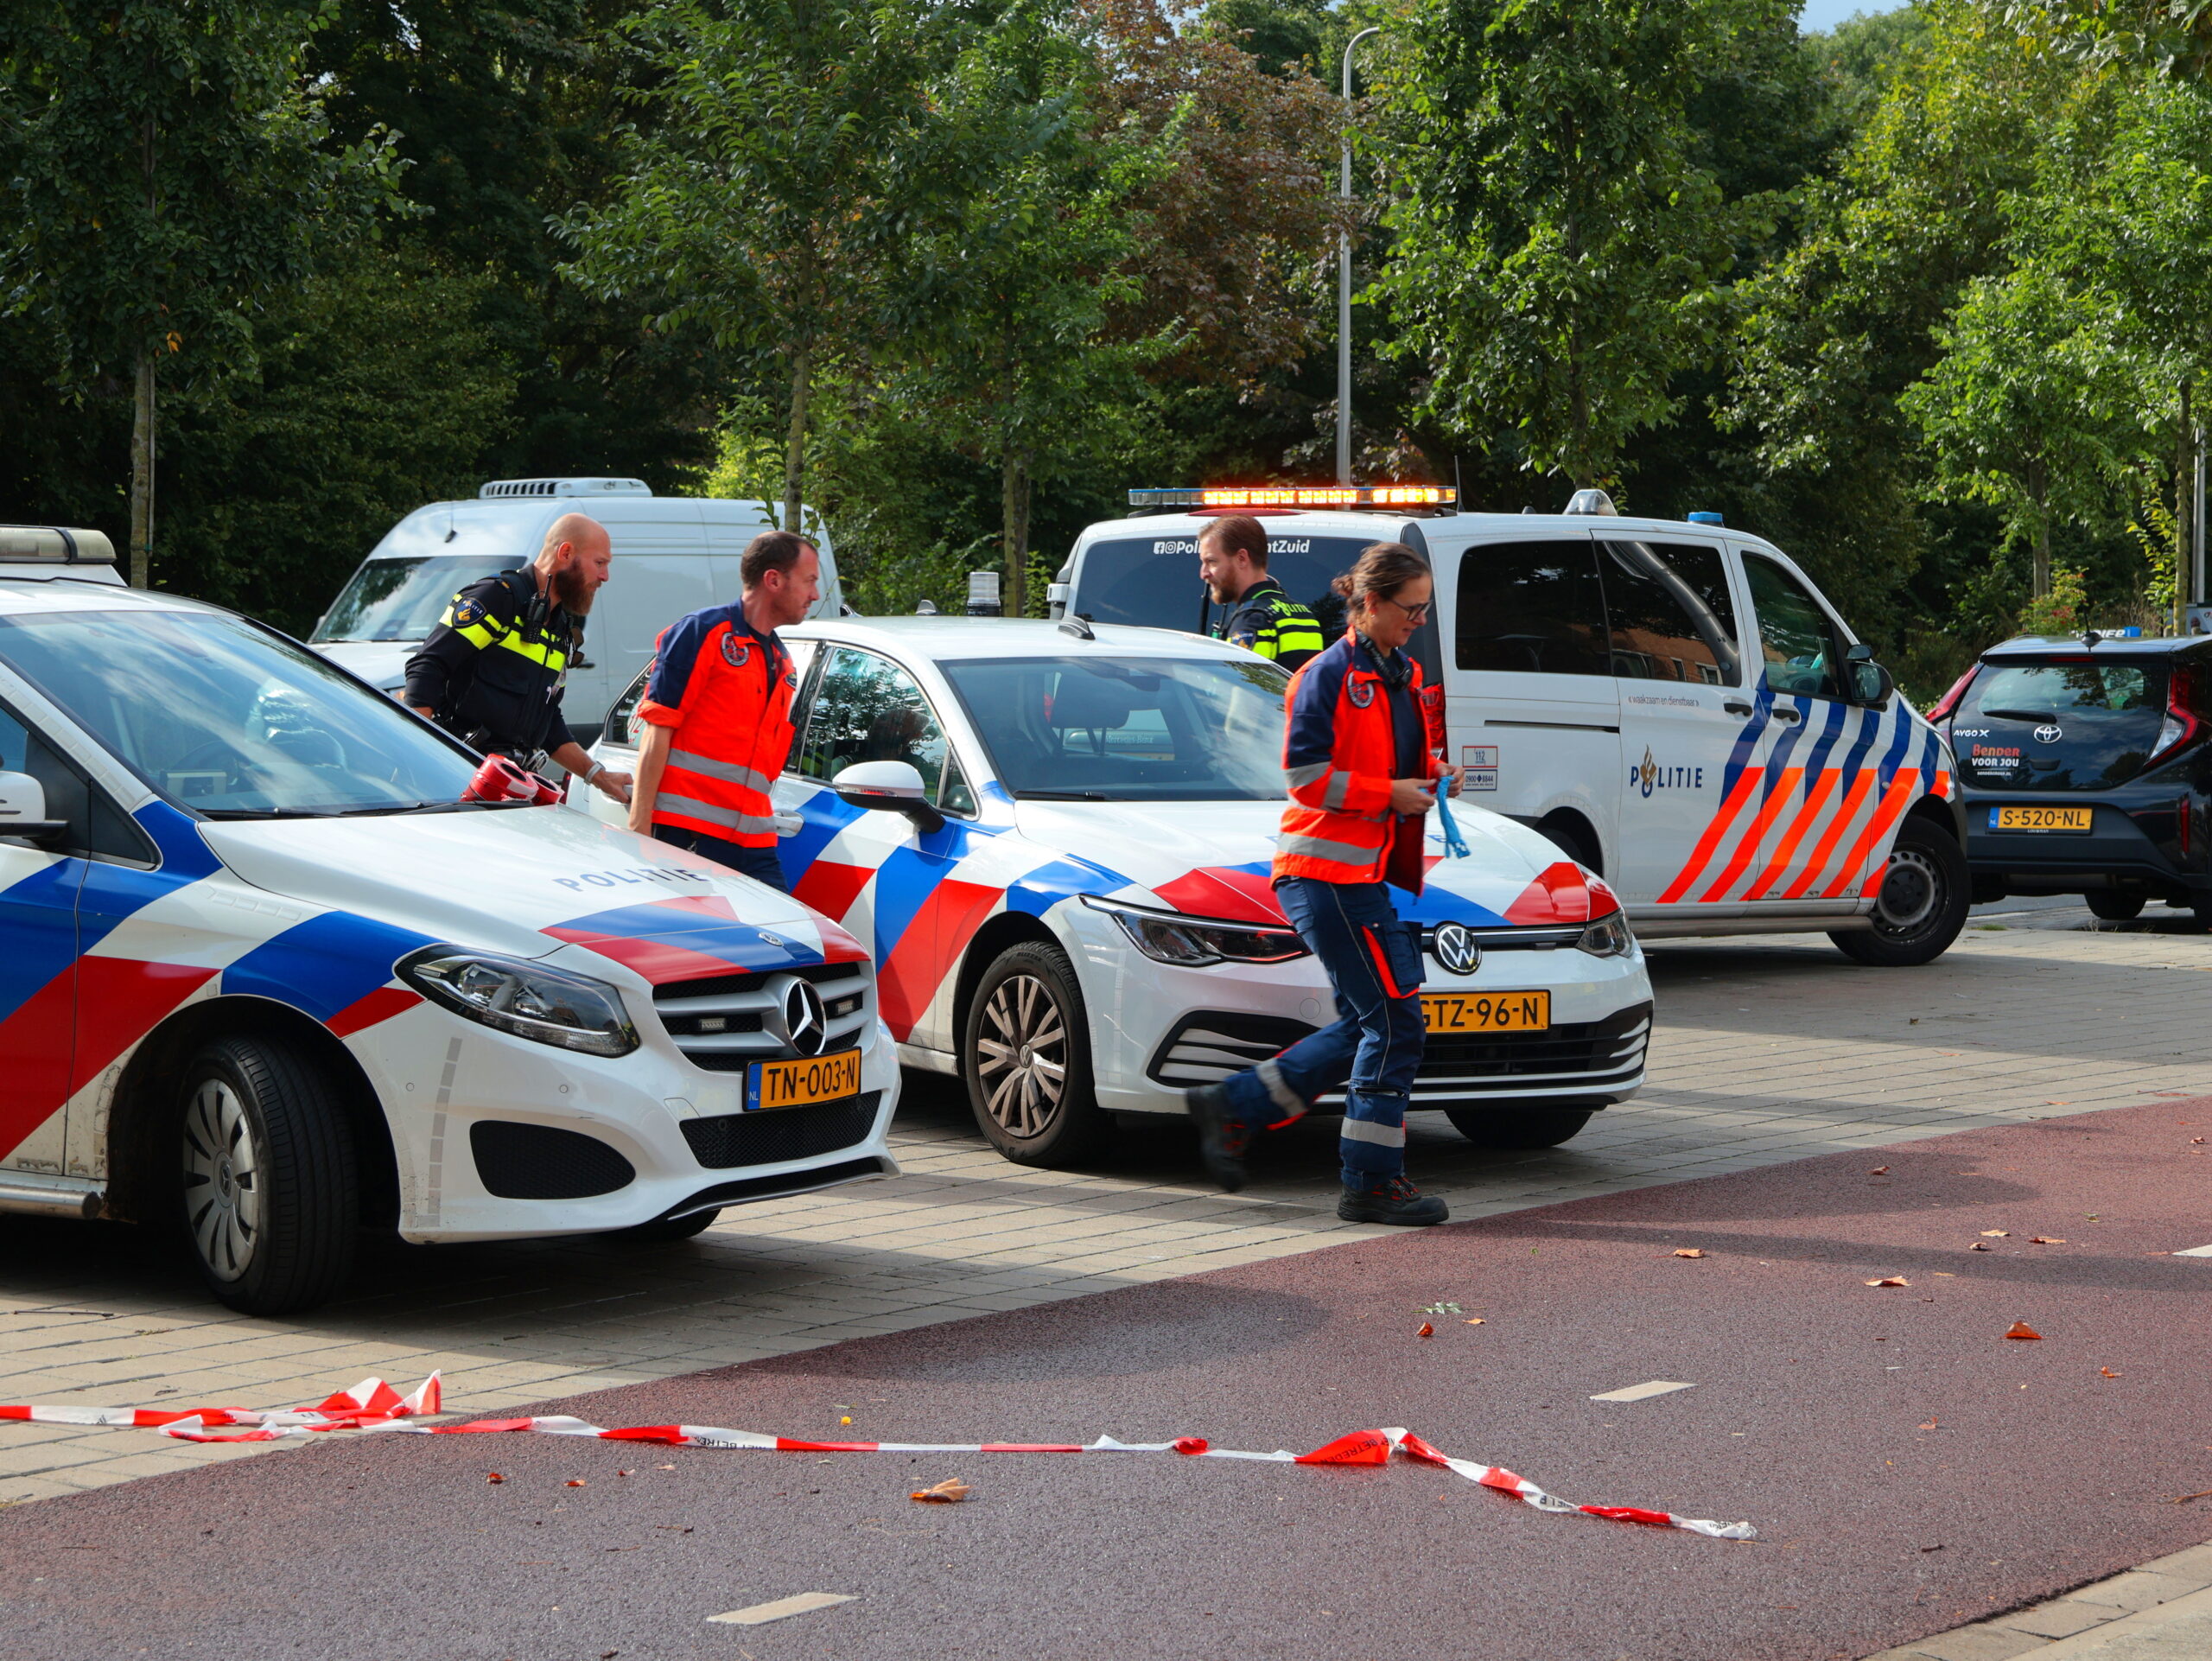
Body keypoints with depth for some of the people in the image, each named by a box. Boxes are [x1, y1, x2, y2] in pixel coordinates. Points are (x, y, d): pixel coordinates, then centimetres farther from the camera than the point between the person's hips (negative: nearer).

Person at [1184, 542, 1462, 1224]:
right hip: (1327, 868, -9)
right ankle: (1371, 1182, -2)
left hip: (1375, 870, 9)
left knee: (1369, 1023, 11)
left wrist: (1433, 777, 7)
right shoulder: (1330, 675, -10)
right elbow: (1306, 776, -15)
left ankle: (1233, 1106, 19)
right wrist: (1391, 793, -15)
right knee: (1394, 1021, -9)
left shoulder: (1403, 676, 16)